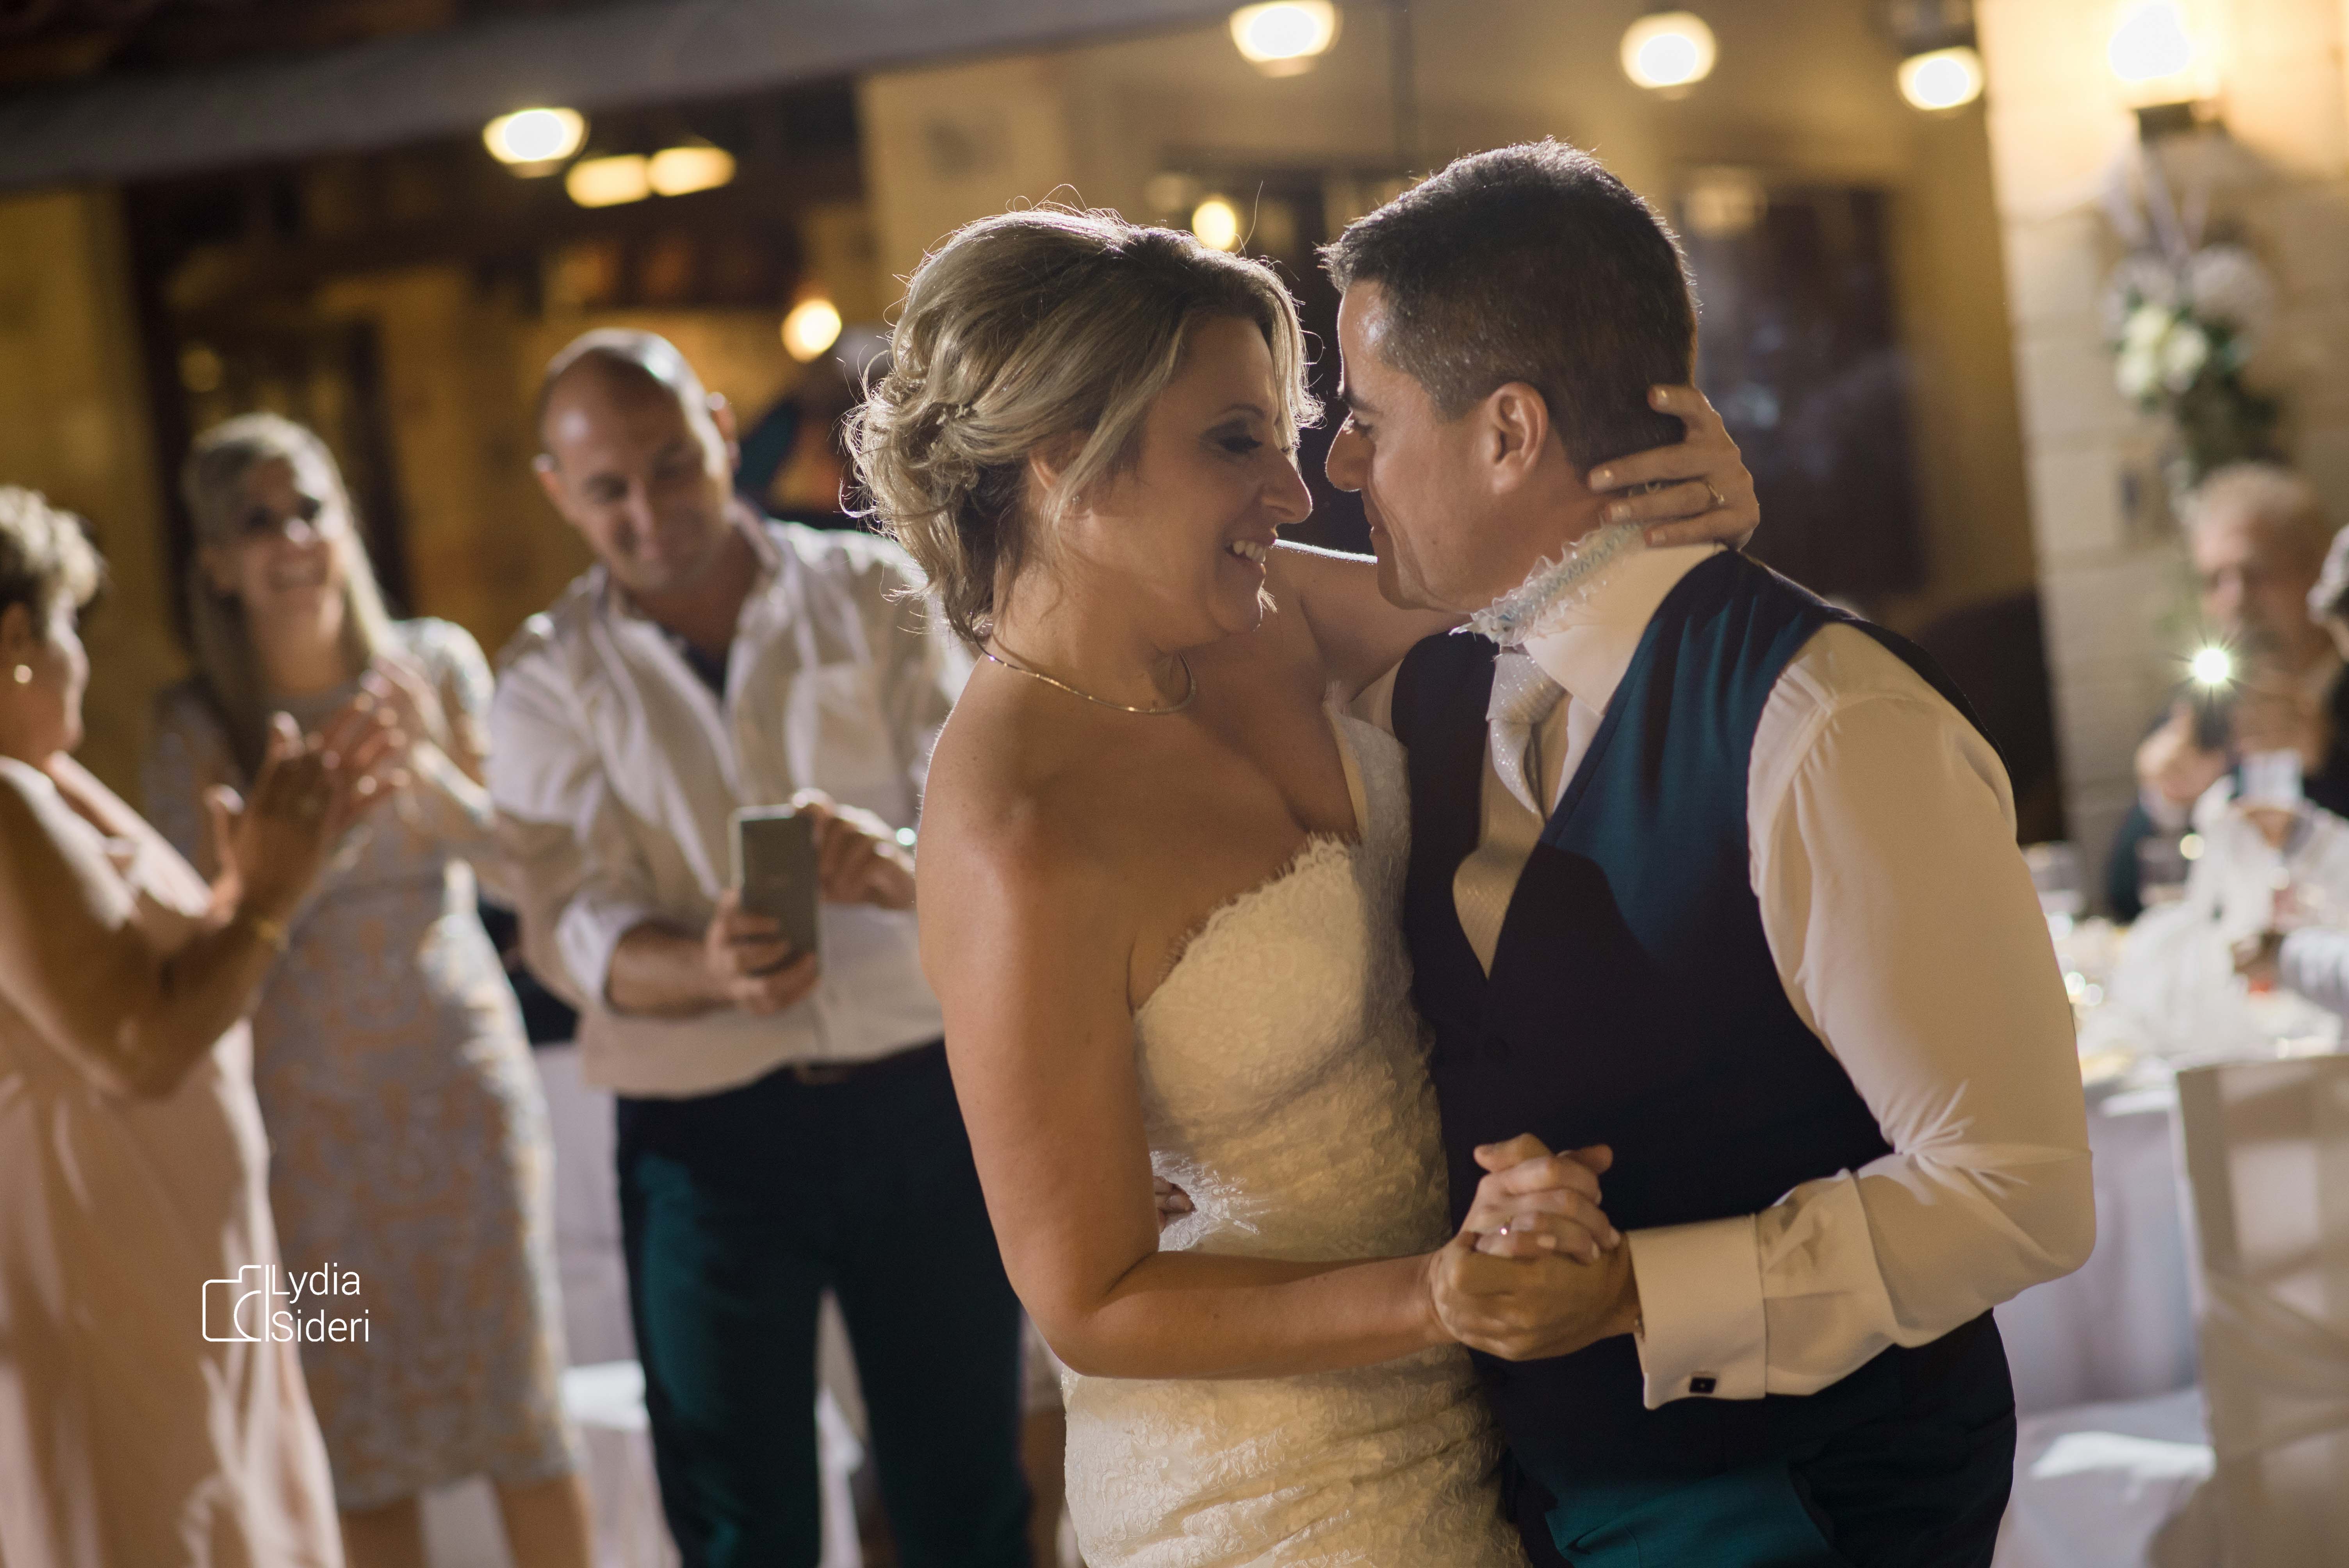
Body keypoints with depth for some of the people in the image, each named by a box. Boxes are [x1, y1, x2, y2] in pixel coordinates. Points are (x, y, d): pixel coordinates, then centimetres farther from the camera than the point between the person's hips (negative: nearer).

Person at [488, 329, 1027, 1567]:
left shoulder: (869, 593, 2)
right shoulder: (553, 682, 3)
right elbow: (575, 927, -8)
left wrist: (897, 860, -32)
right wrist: (712, 972, -29)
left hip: (923, 1096, 0)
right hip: (706, 1131, 0)